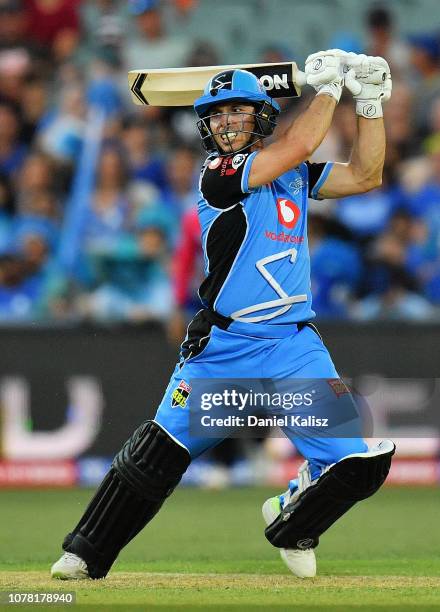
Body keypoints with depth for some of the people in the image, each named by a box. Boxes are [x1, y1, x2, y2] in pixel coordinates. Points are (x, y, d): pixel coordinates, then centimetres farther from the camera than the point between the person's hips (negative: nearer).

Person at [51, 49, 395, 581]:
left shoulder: (294, 173, 12)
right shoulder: (216, 178, -7)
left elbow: (364, 175, 8)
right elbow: (298, 146, -16)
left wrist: (369, 102, 2)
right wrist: (328, 86, -5)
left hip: (294, 347, 4)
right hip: (223, 347, -4)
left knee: (363, 462, -8)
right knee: (158, 451, -10)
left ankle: (291, 524, 20)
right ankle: (84, 556, 3)